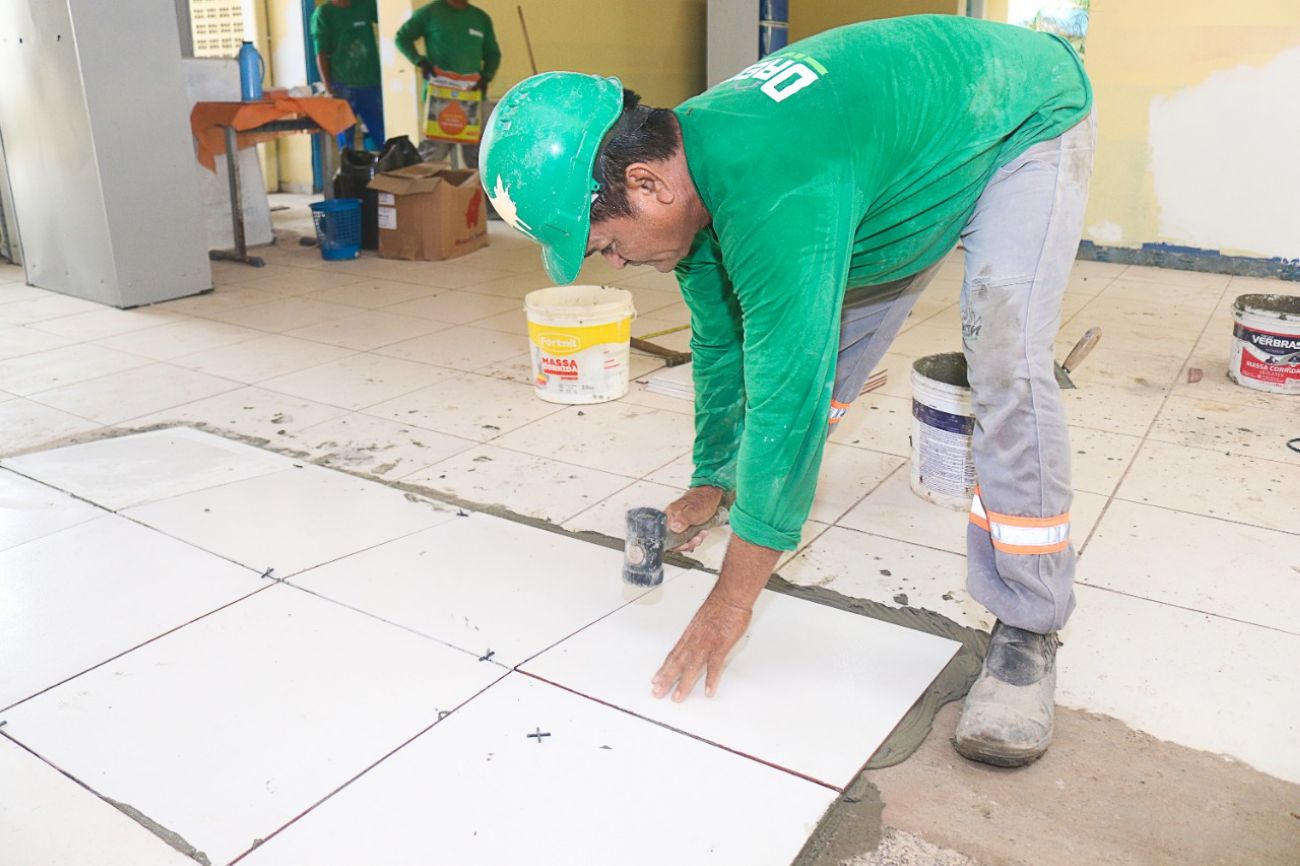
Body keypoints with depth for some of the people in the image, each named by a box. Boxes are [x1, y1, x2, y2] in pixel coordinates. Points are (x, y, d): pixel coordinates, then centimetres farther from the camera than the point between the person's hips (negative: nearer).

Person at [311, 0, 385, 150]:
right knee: (346, 140, 1)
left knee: (381, 135, 4)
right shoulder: (323, 13, -2)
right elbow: (321, 54, -5)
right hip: (342, 86, -3)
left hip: (371, 82, 3)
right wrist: (328, 88, -11)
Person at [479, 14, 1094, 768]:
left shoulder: (773, 201, -42)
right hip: (914, 141, 8)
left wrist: (730, 602, -32)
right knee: (812, 337, 6)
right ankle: (763, 475, 32)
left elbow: (787, 396, -40)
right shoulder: (694, 177, -14)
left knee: (1007, 367, -26)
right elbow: (721, 345, -1)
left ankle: (1028, 633, -15)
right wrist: (712, 481, 5)